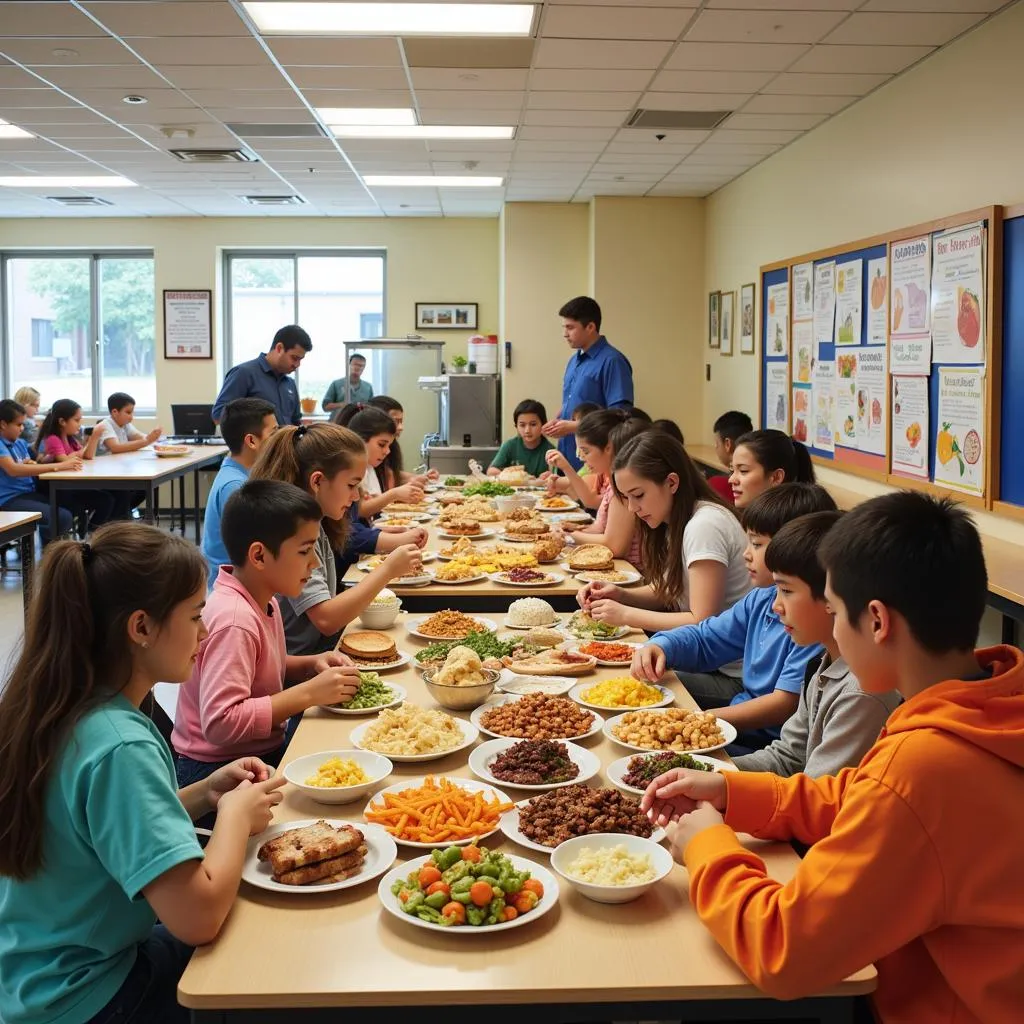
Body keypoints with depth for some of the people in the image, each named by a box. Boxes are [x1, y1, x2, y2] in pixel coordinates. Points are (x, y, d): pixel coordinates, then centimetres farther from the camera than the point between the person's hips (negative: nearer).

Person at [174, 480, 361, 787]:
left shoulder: (263, 600, 4)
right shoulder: (234, 621, -24)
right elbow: (220, 723, -30)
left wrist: (311, 664, 2)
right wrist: (308, 693, -25)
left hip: (264, 750, 9)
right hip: (218, 770, -9)